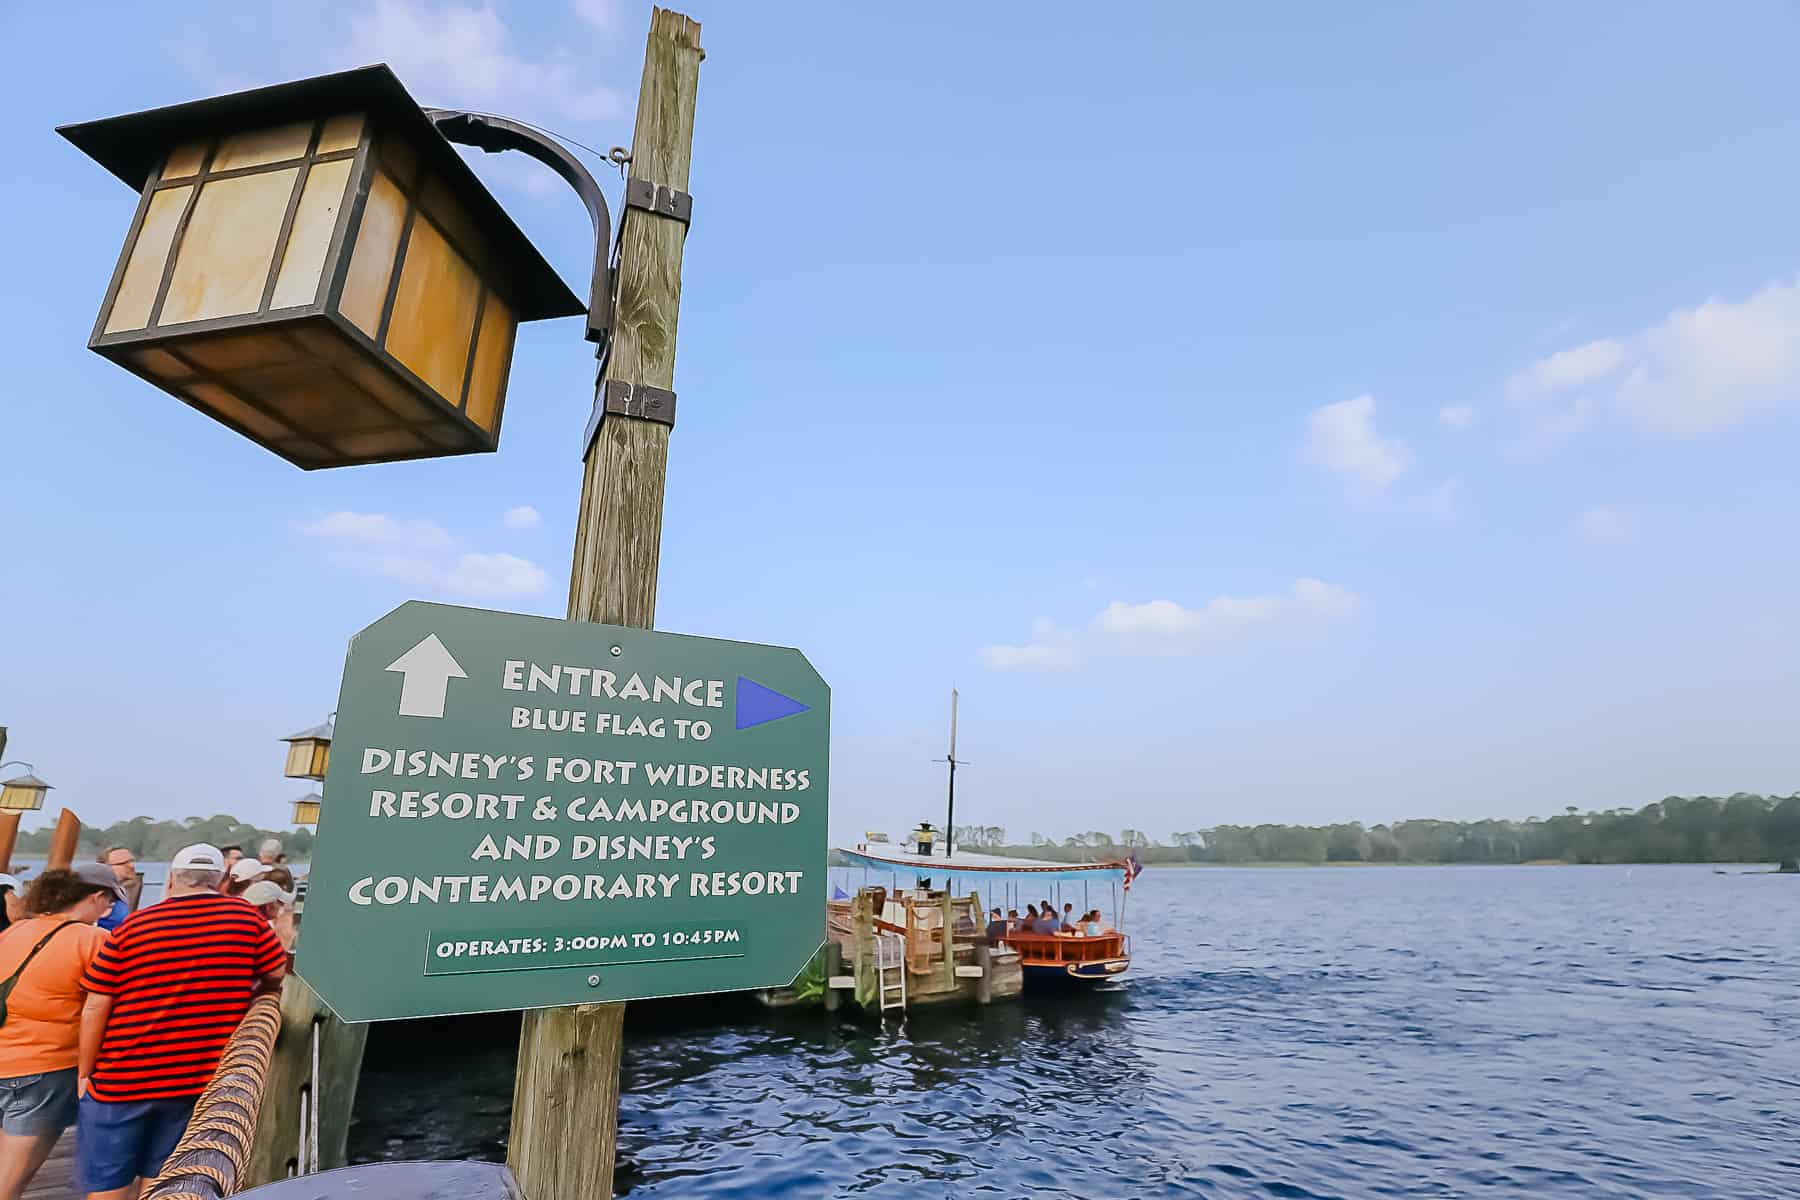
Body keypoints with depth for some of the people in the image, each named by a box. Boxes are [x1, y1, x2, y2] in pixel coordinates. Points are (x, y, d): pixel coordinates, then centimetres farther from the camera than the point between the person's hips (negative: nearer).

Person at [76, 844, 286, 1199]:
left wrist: (85, 1073, 7)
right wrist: (249, 993, 24)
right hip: (197, 1079, 1)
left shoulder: (132, 927, -5)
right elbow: (278, 973, 4)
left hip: (121, 1080, 0)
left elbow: (96, 1007, -4)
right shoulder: (247, 918, -5)